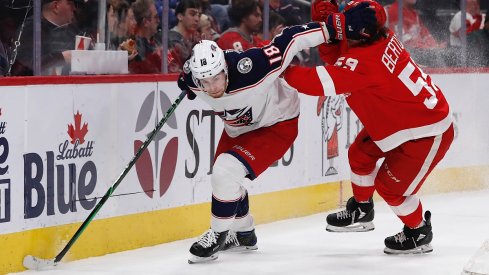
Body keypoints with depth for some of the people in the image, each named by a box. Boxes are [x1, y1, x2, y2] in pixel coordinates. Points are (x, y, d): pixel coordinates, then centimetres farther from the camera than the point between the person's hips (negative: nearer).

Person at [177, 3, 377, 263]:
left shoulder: (248, 68, -42)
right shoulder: (193, 79, -26)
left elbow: (293, 39, -38)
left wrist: (339, 26, -41)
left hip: (277, 124, -7)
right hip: (237, 127, 7)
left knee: (227, 171, -22)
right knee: (223, 176, 18)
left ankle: (218, 235, -3)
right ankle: (243, 234, 42)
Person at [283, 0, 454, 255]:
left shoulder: (364, 61, -34)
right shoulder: (381, 38, -8)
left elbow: (320, 83, -37)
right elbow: (335, 59, 2)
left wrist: (284, 69, -23)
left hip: (428, 131, -10)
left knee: (391, 186, 1)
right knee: (360, 154, 15)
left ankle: (419, 232, 25)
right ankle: (361, 211, 35)